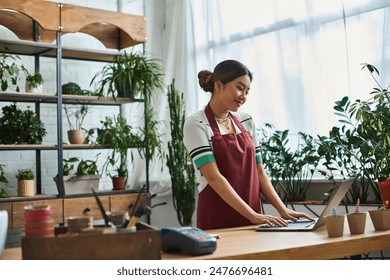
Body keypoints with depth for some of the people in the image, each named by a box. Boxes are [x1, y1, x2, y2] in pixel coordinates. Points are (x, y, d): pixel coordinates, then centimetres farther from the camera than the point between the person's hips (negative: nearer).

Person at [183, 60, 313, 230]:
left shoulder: (246, 122, 10)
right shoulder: (196, 124, -9)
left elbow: (259, 172, 10)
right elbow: (213, 177, -18)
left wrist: (282, 210, -3)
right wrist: (253, 215, -23)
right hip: (217, 222, -5)